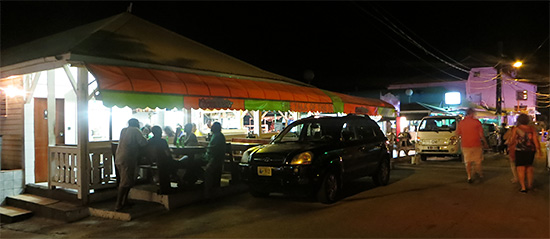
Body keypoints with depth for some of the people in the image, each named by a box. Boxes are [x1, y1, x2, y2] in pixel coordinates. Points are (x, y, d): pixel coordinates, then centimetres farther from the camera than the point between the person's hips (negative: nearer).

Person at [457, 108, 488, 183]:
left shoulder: (461, 123, -2)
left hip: (465, 145, 2)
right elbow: (481, 134, -8)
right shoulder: (476, 122, -9)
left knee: (468, 162, 8)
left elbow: (458, 134, 7)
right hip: (476, 144, -2)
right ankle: (480, 174, 30)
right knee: (478, 161, 17)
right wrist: (485, 142, 5)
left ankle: (469, 177, 5)